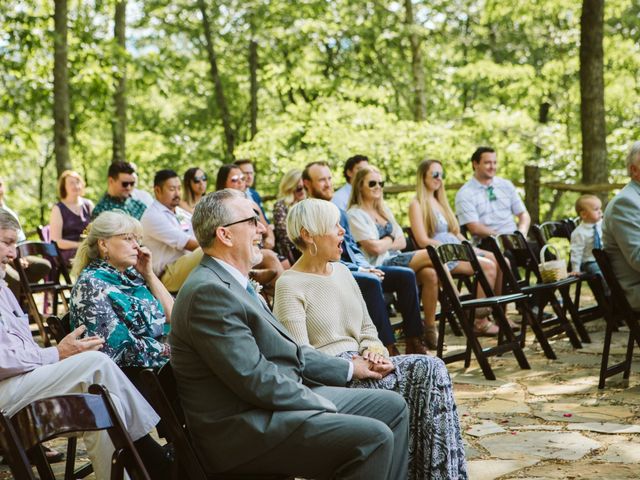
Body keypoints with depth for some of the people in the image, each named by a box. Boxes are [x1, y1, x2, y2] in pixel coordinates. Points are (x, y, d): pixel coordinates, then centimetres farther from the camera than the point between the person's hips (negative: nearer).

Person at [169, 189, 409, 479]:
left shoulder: (231, 282, 14)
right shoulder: (208, 291, -19)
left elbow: (288, 352, 20)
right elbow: (255, 380, -22)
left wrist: (349, 368, 18)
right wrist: (322, 404, -13)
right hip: (244, 431, -11)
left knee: (392, 407, 10)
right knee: (373, 437, -22)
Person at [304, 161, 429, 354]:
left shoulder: (339, 213, 22)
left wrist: (366, 266, 1)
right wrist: (358, 269, -17)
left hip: (355, 268, 9)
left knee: (405, 275, -7)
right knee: (372, 282, -35)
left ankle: (414, 341, -10)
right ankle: (388, 347, -34)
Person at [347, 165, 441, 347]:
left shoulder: (384, 210, 20)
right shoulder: (355, 214, -5)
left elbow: (402, 242, 13)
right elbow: (375, 248, -15)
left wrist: (384, 243, -6)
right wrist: (391, 239, 4)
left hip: (395, 260, 8)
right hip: (379, 267, -8)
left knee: (430, 273, -23)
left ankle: (431, 327, -18)